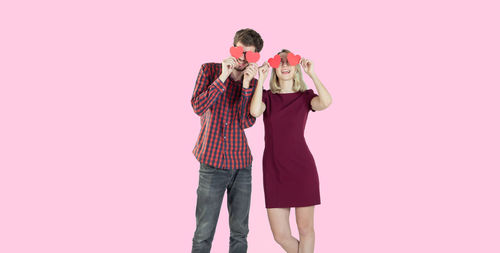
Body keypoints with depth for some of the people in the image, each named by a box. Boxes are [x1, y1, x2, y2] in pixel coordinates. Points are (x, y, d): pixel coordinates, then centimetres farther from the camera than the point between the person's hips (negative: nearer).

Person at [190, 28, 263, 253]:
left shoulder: (253, 82, 6)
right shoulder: (209, 70, 2)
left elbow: (247, 121, -7)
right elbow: (198, 107, -12)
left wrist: (246, 85, -17)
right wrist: (223, 77, -18)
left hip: (242, 165, 3)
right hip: (213, 163, -3)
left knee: (240, 232, 8)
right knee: (204, 233, -3)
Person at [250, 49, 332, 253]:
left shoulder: (305, 96, 5)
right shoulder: (267, 96, 7)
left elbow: (326, 102, -18)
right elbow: (255, 111, -16)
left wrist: (312, 74, -15)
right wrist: (261, 79, -13)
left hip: (302, 168, -1)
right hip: (273, 169, 1)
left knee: (305, 229, 3)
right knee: (280, 235, 2)